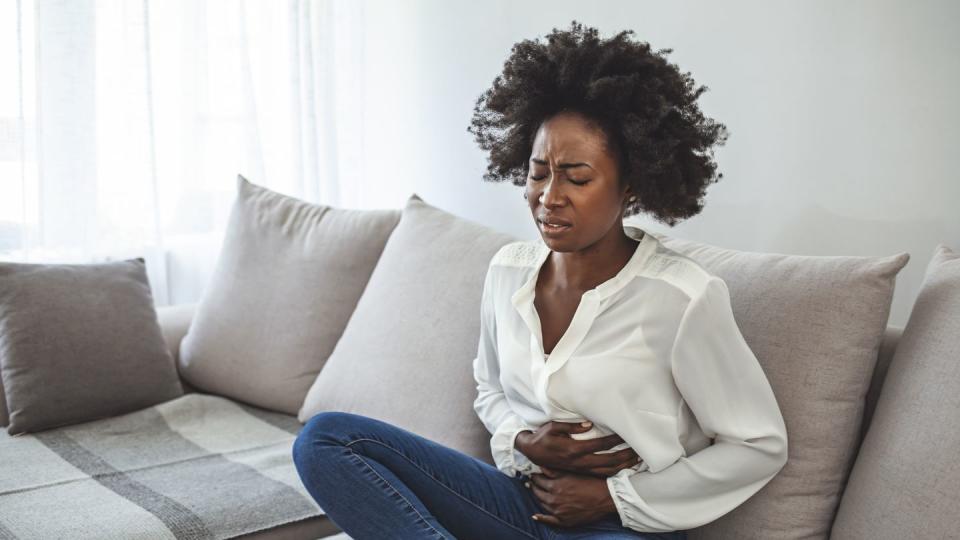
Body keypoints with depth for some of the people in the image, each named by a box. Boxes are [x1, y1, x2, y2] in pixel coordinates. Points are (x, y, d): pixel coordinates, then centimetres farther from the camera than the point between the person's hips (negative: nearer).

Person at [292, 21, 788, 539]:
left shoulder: (682, 297, -16)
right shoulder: (508, 269, 0)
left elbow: (760, 445, -8)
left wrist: (616, 495, -10)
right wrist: (523, 442, -6)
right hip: (518, 497, 6)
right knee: (324, 438, -13)